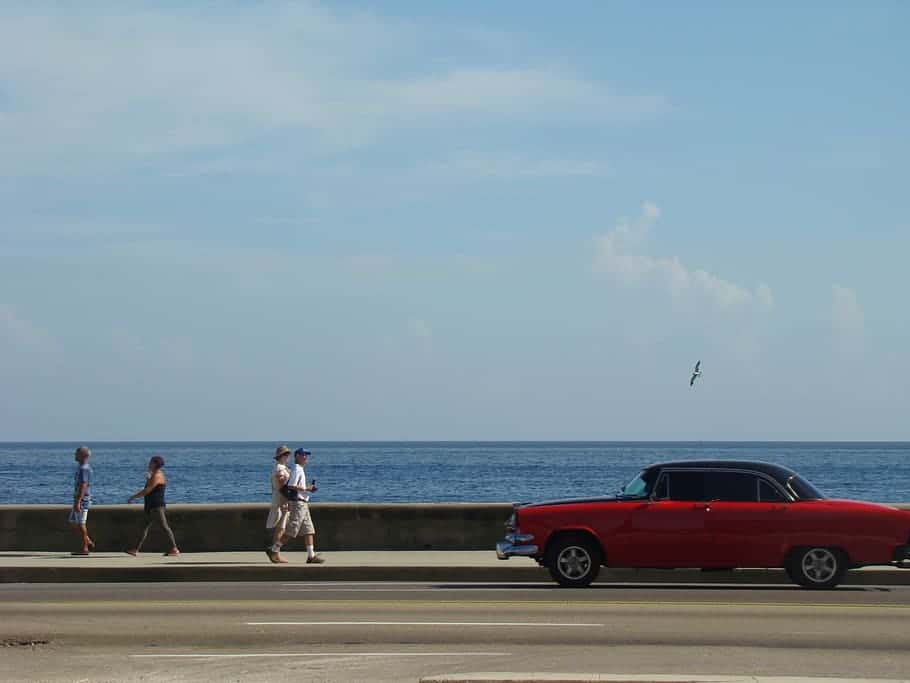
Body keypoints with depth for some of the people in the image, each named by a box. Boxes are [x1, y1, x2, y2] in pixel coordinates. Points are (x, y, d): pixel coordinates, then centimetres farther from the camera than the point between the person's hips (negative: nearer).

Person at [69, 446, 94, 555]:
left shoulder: (83, 468, -17)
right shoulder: (84, 467, 16)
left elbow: (83, 486, -24)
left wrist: (78, 502, -27)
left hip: (82, 500, -10)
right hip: (79, 500, 10)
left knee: (80, 524, -5)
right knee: (73, 522, 13)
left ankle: (84, 548, 0)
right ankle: (89, 542, 15)